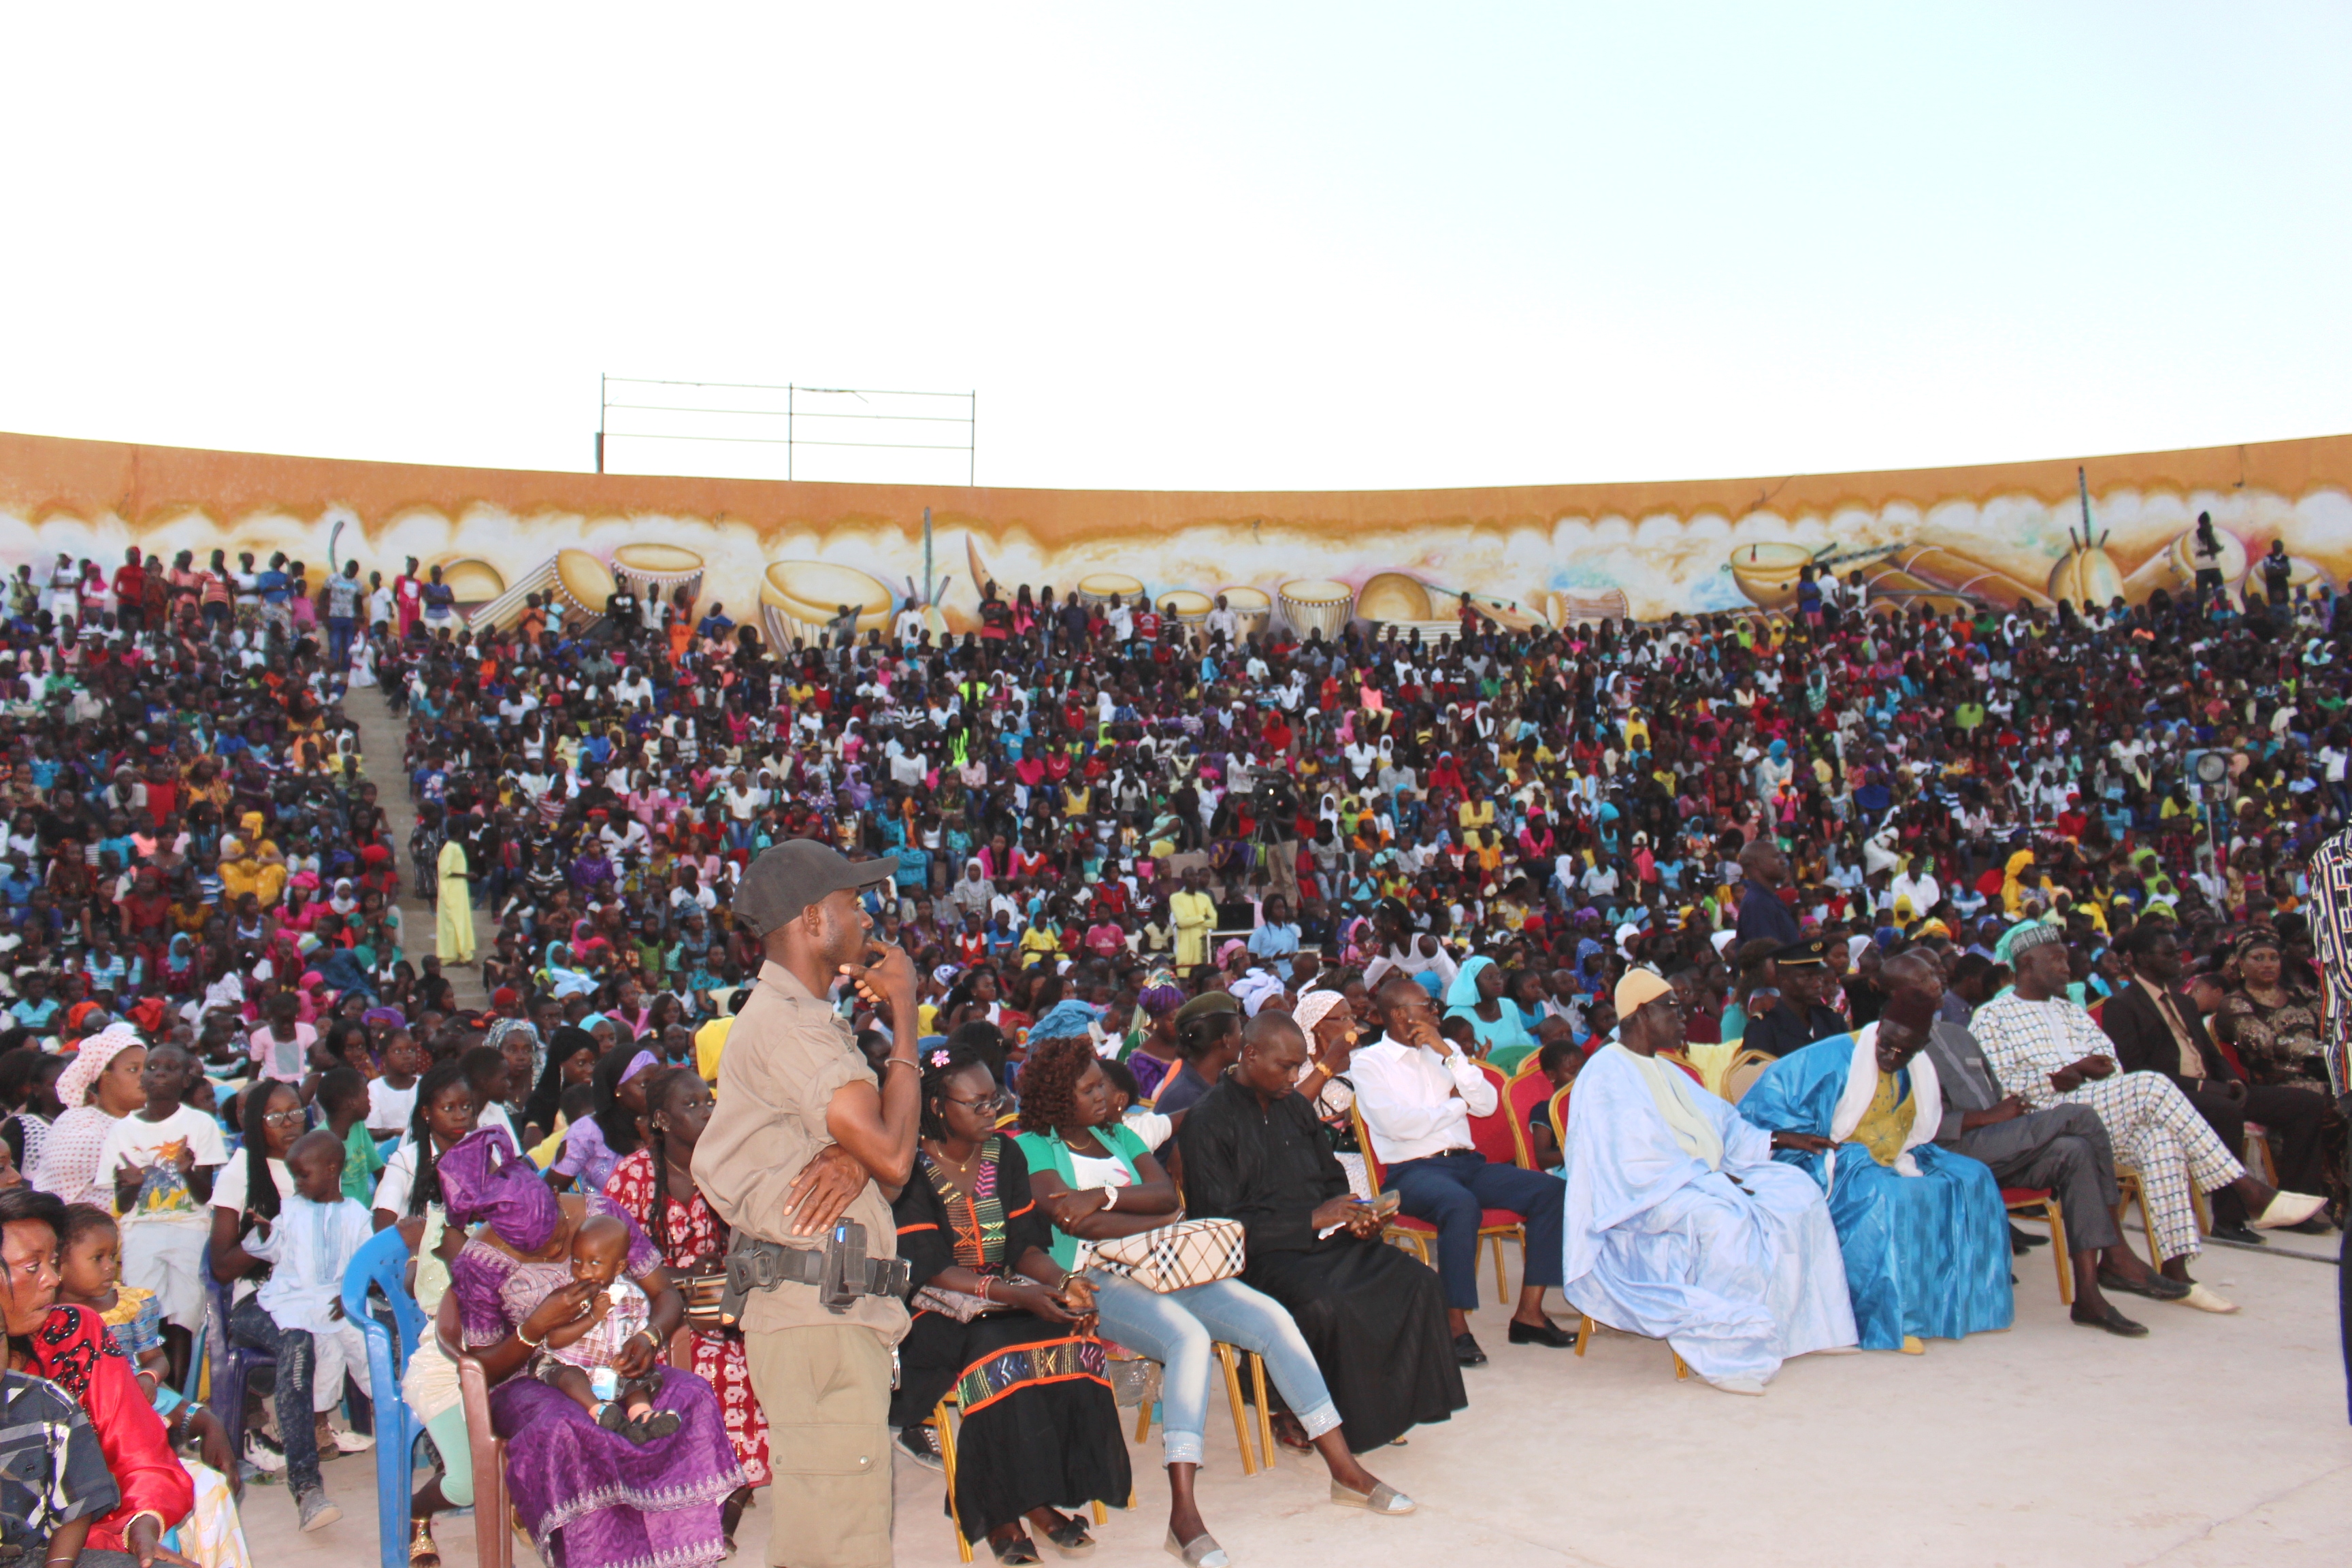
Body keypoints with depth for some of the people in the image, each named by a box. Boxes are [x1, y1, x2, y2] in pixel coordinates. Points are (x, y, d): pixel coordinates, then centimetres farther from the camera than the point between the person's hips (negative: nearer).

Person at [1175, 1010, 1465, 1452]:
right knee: (1327, 1307, -35)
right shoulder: (1207, 1122, -7)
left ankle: (1389, 1406, -4)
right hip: (1259, 1255, -7)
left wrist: (1354, 1215, 2)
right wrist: (1312, 1220, -17)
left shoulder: (1294, 1105, 16)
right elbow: (1223, 1223, -14)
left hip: (1325, 1239, 7)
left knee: (1418, 1283, -15)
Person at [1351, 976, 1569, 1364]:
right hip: (1412, 1169, -6)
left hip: (1467, 1162, 6)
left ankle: (1529, 1313, -10)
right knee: (1461, 1205, -38)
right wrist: (1458, 1103, 1)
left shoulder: (1445, 1051, 20)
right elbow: (1399, 1124, -12)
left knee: (1550, 1192, -13)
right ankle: (1456, 1327, -29)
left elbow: (1488, 1104, 8)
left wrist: (1449, 1054, -2)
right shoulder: (1367, 1062, 2)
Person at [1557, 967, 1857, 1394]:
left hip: (1701, 1178, 10)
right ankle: (1725, 1351, -28)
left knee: (1798, 1191, 1)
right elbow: (1637, 1162, -21)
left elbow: (1717, 1120, 25)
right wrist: (1710, 1178, -21)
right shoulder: (1609, 1074, -13)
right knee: (1721, 1218, -37)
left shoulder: (1661, 1070, 19)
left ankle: (1805, 1325, 3)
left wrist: (1780, 1139, 16)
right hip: (1642, 1197, -10)